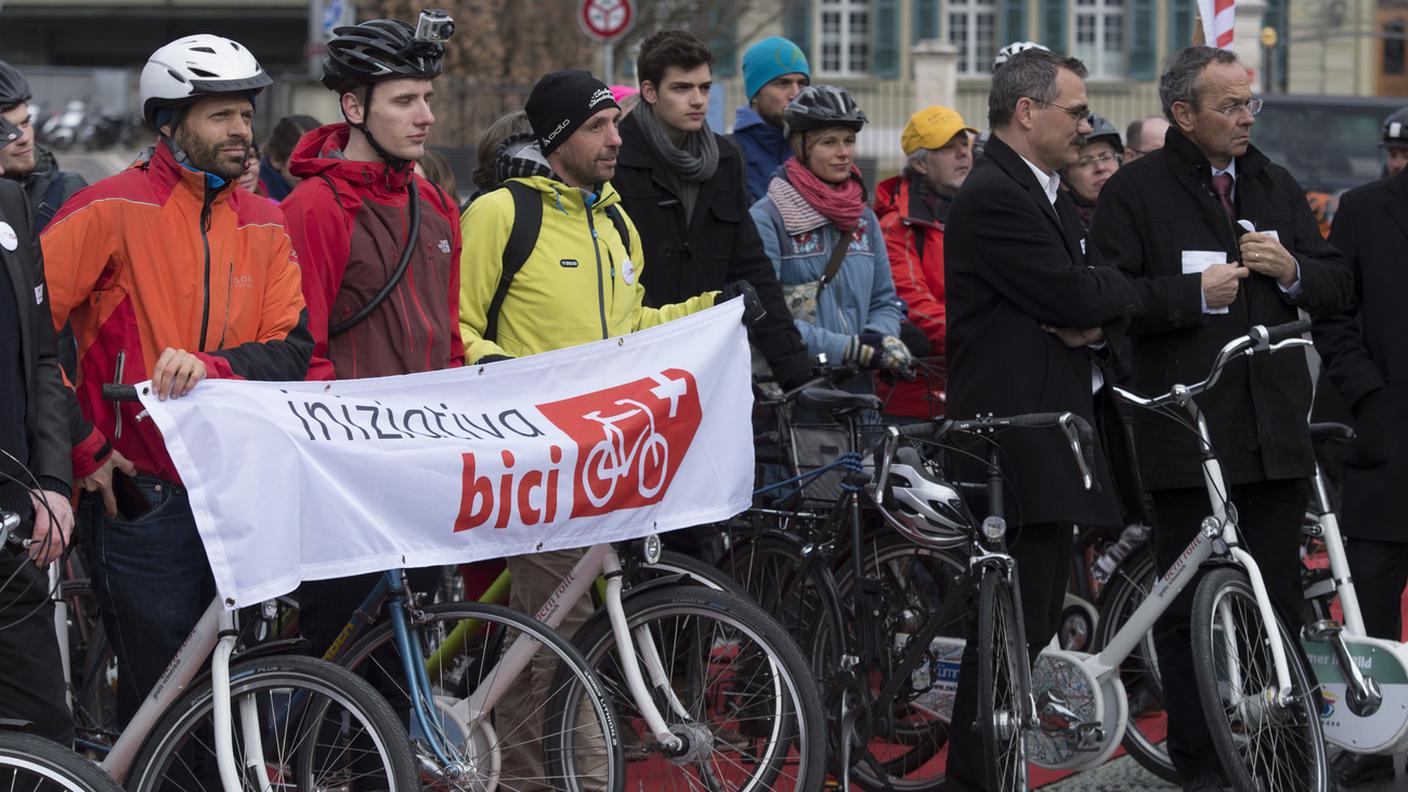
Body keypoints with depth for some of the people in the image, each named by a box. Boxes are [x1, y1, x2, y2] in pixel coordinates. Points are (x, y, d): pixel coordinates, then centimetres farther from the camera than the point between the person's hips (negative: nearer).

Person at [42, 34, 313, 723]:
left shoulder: (264, 225, 12)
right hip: (143, 496, -5)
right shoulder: (112, 210, -5)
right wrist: (81, 449, -8)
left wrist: (211, 366, -19)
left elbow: (291, 349, 3)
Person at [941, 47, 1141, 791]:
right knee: (1014, 626, -11)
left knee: (1035, 621, 13)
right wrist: (1118, 286, 1)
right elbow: (1077, 297, -20)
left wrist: (1098, 325, -6)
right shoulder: (993, 198, -13)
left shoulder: (1052, 199, 19)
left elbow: (1099, 305, 17)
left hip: (1059, 441, 10)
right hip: (1015, 442, -10)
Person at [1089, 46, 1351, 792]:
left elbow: (1337, 286, 17)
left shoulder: (1275, 186, 14)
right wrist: (1195, 293, -17)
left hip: (1276, 427, 4)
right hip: (1185, 426, -4)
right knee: (1190, 603, 1)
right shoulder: (1135, 191, -2)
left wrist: (1291, 270, -3)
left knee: (1279, 598, 6)